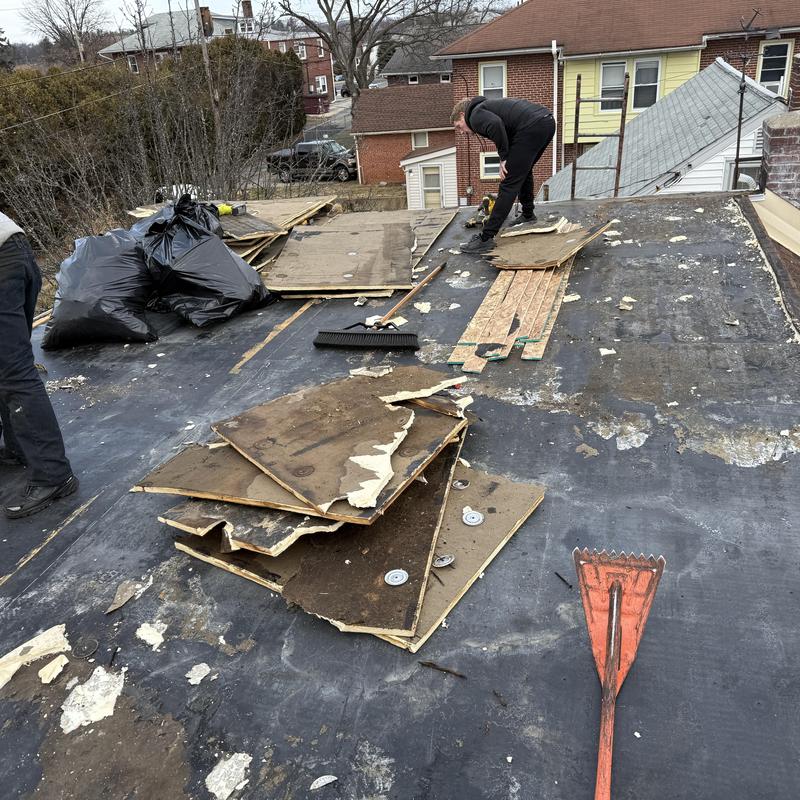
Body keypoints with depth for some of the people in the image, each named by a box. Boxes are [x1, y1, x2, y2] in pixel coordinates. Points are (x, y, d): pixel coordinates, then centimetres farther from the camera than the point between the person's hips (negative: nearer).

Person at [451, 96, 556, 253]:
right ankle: (528, 214, 48)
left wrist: (503, 157, -8)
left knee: (509, 183, -8)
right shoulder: (488, 107, 33)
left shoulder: (475, 114, 5)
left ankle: (486, 238, -6)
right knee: (524, 170, 32)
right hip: (548, 122, 9)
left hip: (532, 127, -9)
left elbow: (495, 124, -18)